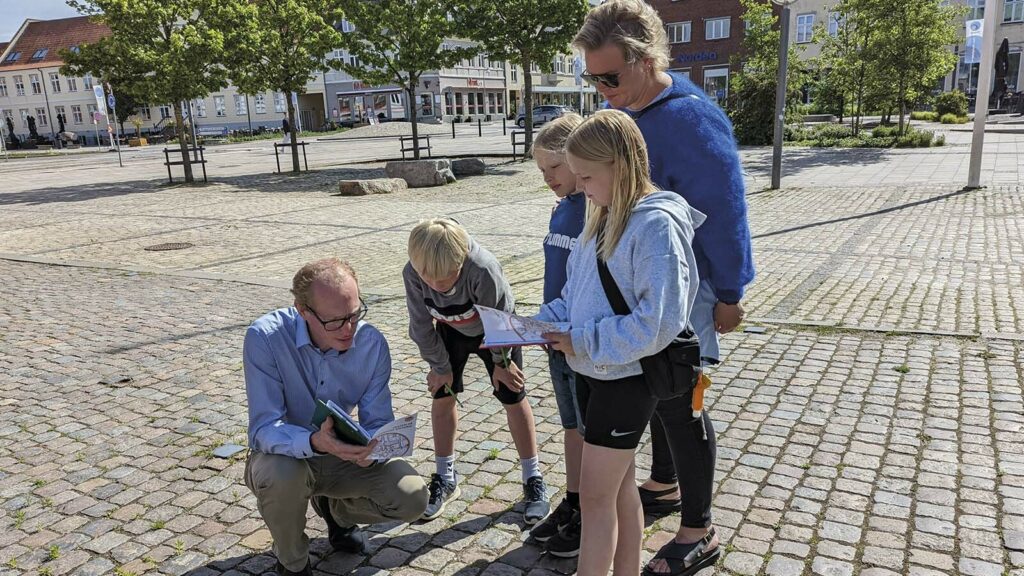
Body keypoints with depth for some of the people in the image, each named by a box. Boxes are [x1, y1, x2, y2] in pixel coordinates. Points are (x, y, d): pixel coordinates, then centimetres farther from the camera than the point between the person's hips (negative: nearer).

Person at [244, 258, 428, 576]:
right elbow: (263, 429, -29)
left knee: (413, 498, -16)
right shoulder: (265, 338, -26)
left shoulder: (372, 343, -16)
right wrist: (315, 442, -49)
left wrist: (370, 446, -36)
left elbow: (378, 422, -12)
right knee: (281, 474, -38)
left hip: (343, 456, 3)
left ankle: (335, 509, 19)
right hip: (286, 455, -3)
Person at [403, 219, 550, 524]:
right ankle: (445, 479, 20)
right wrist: (440, 366, -6)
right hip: (451, 330, 3)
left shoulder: (484, 270, -43)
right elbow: (421, 326, -14)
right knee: (442, 395, 3)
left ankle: (533, 479, 15)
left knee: (513, 399, 1)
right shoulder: (412, 273, -31)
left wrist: (502, 362, -11)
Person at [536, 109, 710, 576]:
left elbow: (658, 322, -25)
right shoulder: (603, 217, 6)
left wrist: (583, 342, -21)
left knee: (595, 496, 1)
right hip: (591, 372, 8)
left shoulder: (656, 224, -20)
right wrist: (544, 323, -4)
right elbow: (576, 293, 14)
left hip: (626, 378, -8)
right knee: (619, 485, 20)